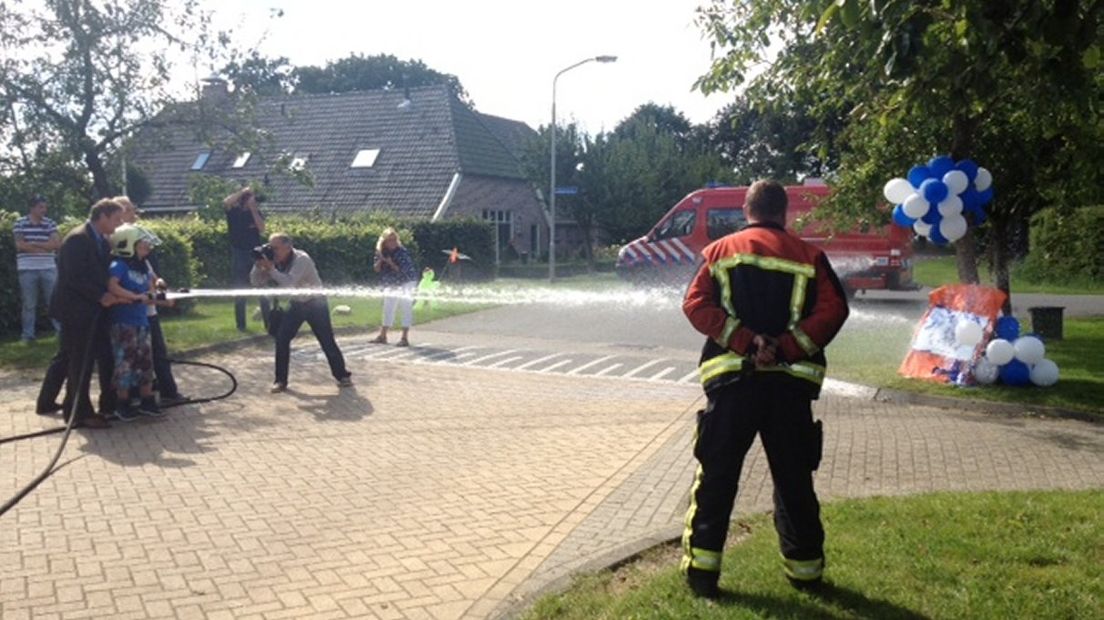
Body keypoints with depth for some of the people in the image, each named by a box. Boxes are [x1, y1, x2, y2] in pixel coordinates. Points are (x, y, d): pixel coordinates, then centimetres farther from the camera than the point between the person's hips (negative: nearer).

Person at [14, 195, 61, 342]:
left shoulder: (50, 223, 6)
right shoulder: (20, 223, 1)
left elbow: (57, 244, -4)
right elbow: (20, 245, -8)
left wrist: (34, 243, -10)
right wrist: (46, 247, -7)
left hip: (48, 268, 1)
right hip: (27, 269, -1)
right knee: (29, 304, 5)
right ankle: (28, 335, 12)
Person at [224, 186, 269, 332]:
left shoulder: (256, 212, 5)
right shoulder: (233, 211, -2)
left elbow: (262, 229, -9)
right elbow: (226, 202, -24)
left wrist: (253, 209, -13)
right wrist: (243, 191, -18)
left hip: (255, 253, 2)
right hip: (239, 255, -2)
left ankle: (269, 322, 6)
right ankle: (241, 324, 11)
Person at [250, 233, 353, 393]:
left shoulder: (301, 259, -28)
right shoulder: (274, 262, -7)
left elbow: (289, 283, -39)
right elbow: (256, 282, -7)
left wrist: (271, 269, -38)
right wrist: (258, 265, -23)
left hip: (316, 303, -6)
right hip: (296, 304, 6)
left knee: (327, 341, -3)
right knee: (281, 339, -6)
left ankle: (342, 375, 14)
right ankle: (281, 380, 4)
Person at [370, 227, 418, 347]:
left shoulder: (402, 252, -23)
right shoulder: (381, 252, -6)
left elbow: (403, 270, -28)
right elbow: (376, 269, -6)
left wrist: (390, 263, -33)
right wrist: (380, 260, -23)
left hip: (406, 282, -6)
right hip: (391, 284, 6)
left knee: (406, 309, -7)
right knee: (388, 309, 13)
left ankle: (405, 338, -5)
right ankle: (382, 336, 23)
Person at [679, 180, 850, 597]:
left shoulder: (720, 250, 8)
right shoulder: (807, 255, 7)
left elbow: (696, 304, -6)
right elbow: (833, 310, -6)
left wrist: (745, 342, -12)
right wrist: (785, 347, -11)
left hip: (731, 378, -1)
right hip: (790, 381, 1)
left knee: (716, 475, 7)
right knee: (794, 478, 13)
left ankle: (701, 567, 8)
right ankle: (804, 568, 23)